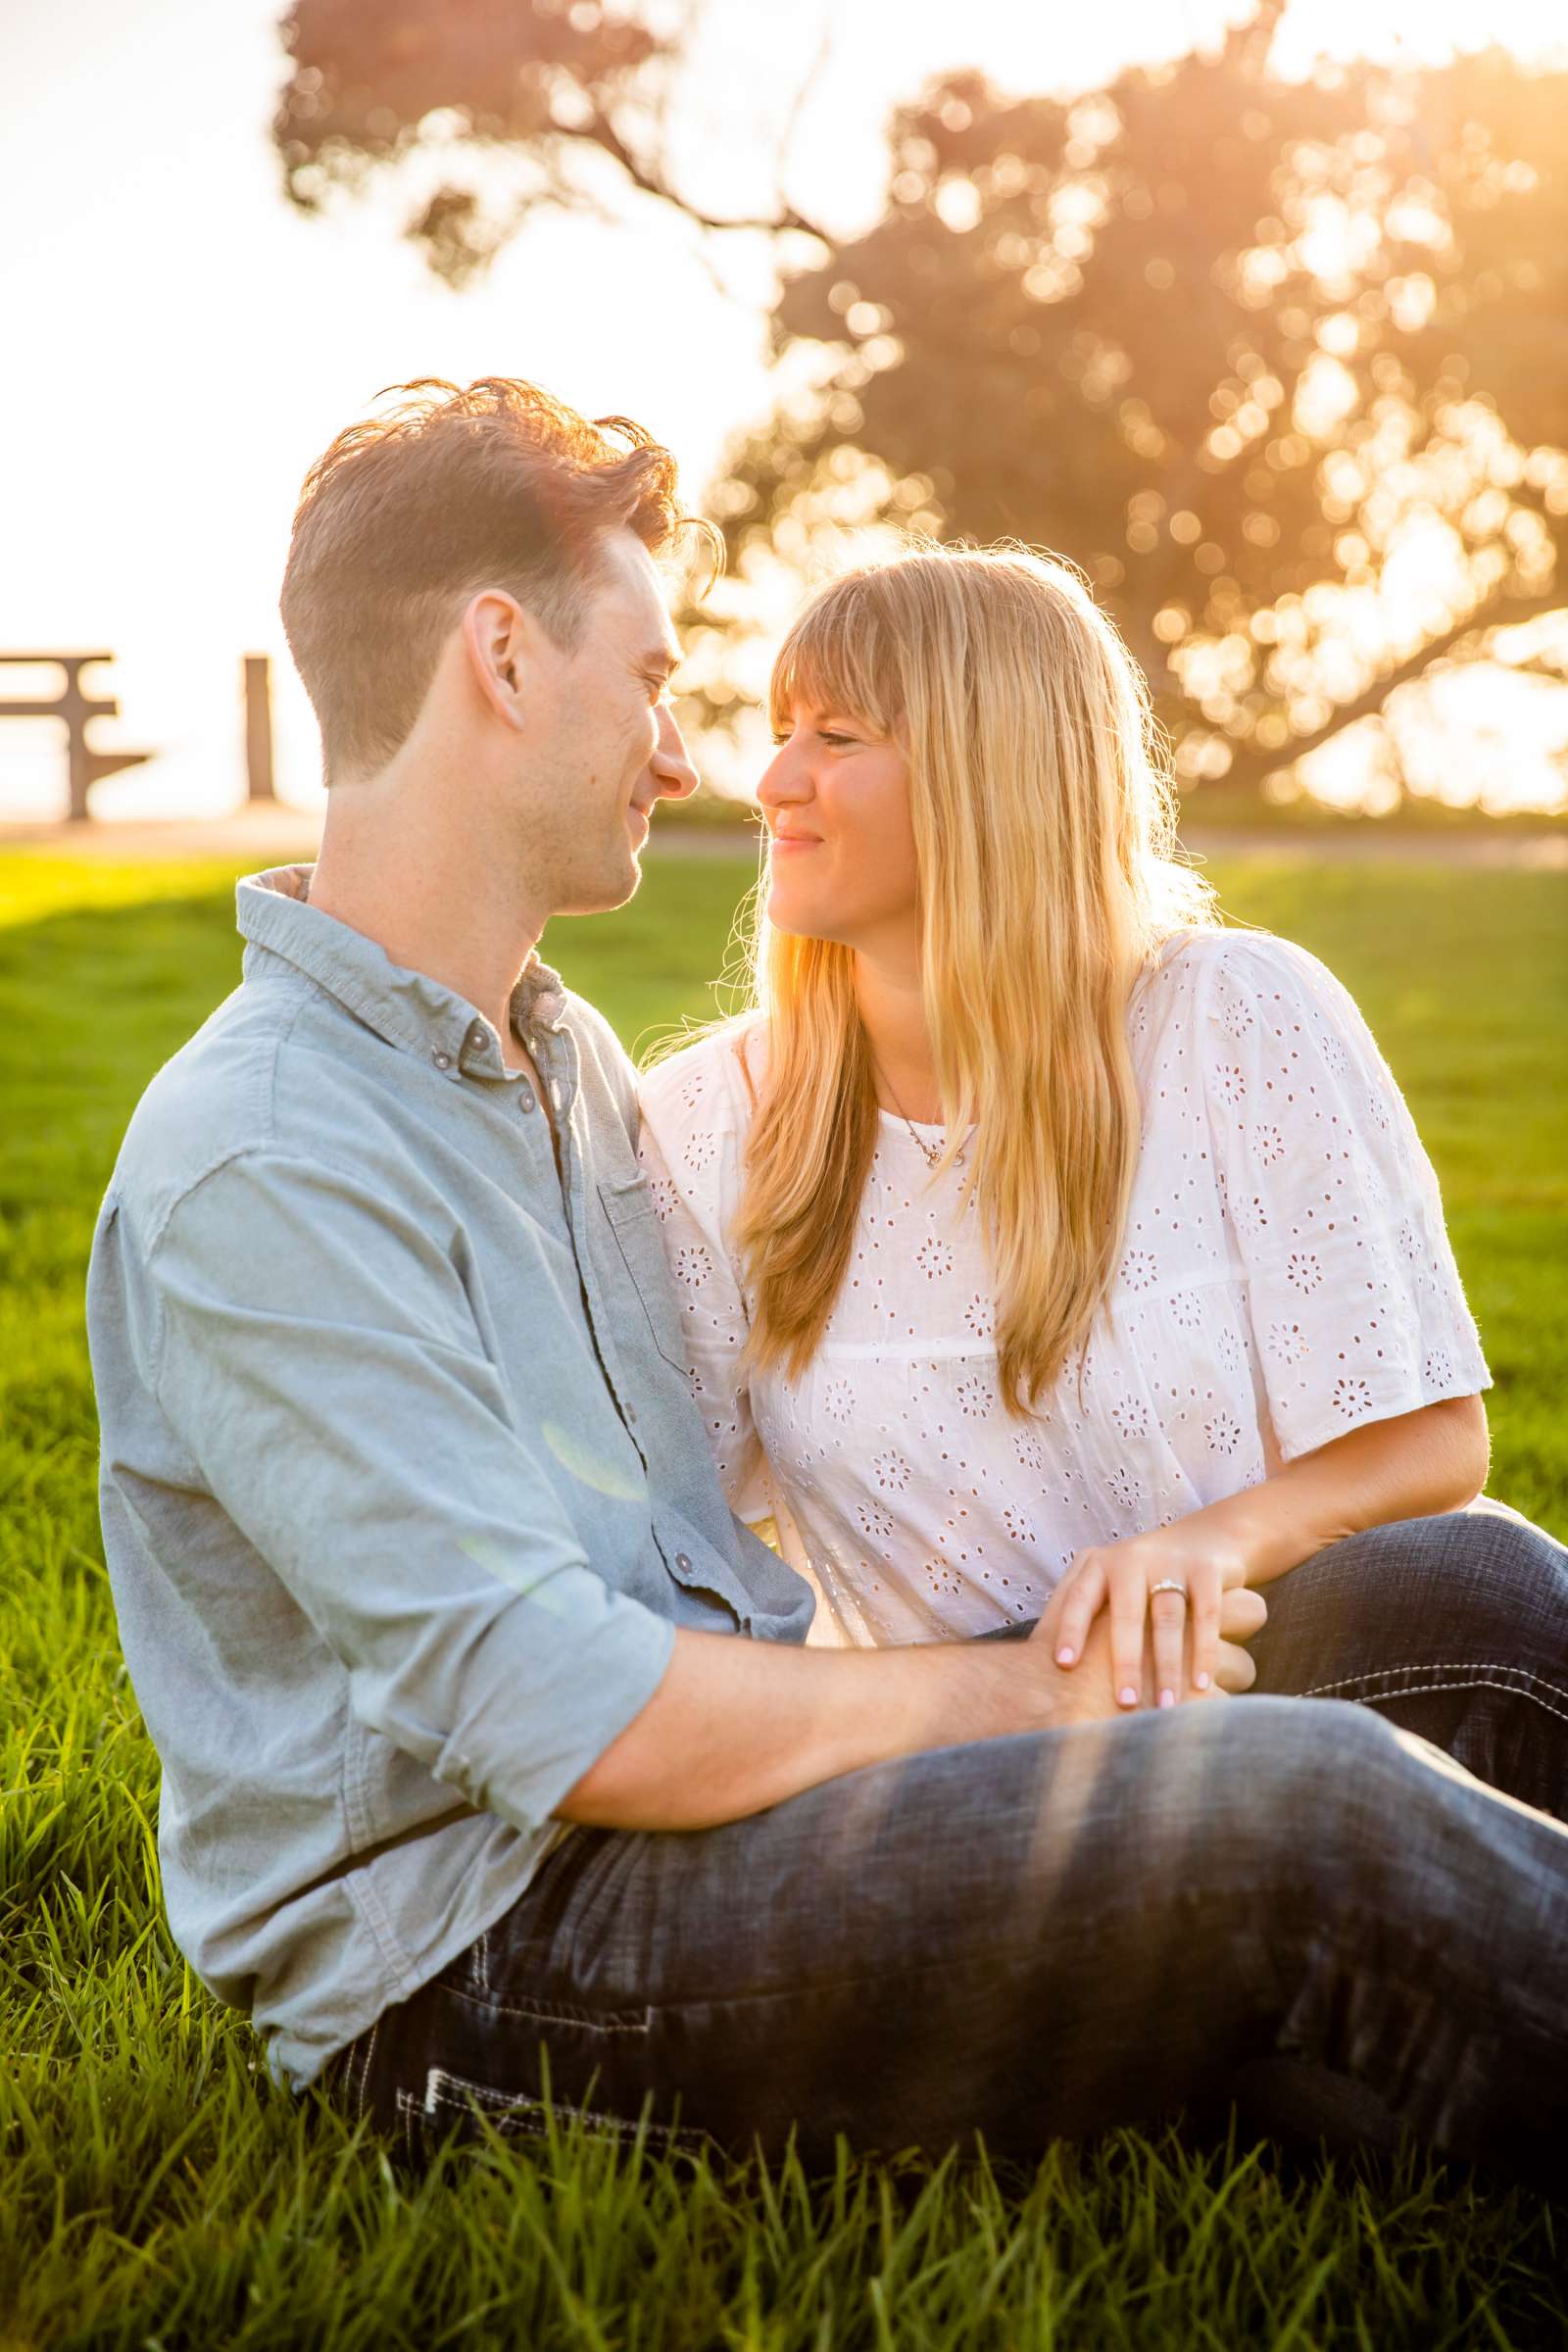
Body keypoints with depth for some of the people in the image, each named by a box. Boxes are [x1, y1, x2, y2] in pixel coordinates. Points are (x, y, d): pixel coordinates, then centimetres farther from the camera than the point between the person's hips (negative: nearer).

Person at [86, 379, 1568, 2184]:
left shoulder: (565, 1055, 16)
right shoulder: (258, 1172, -16)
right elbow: (578, 1723, -21)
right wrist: (1023, 1695, -10)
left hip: (708, 1782, 9)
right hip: (471, 1951, -8)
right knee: (1321, 1815, -26)